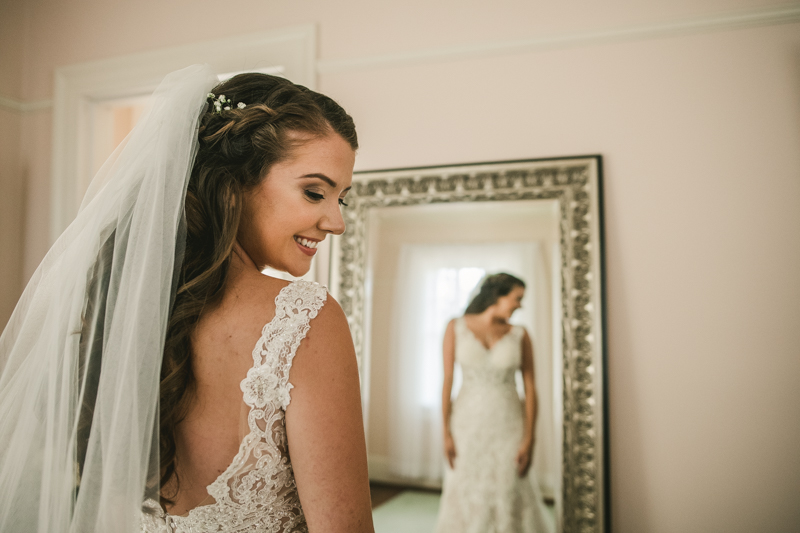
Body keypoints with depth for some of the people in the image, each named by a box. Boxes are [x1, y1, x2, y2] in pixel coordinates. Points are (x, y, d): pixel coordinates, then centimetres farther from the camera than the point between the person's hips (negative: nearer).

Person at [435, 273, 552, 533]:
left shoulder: (520, 335, 0)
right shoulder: (456, 327, -2)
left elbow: (530, 389, -1)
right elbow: (447, 381, -3)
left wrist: (529, 439, -8)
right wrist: (446, 433, -6)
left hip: (507, 426, 1)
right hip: (468, 424, 0)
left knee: (510, 501, 3)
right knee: (466, 499, 4)